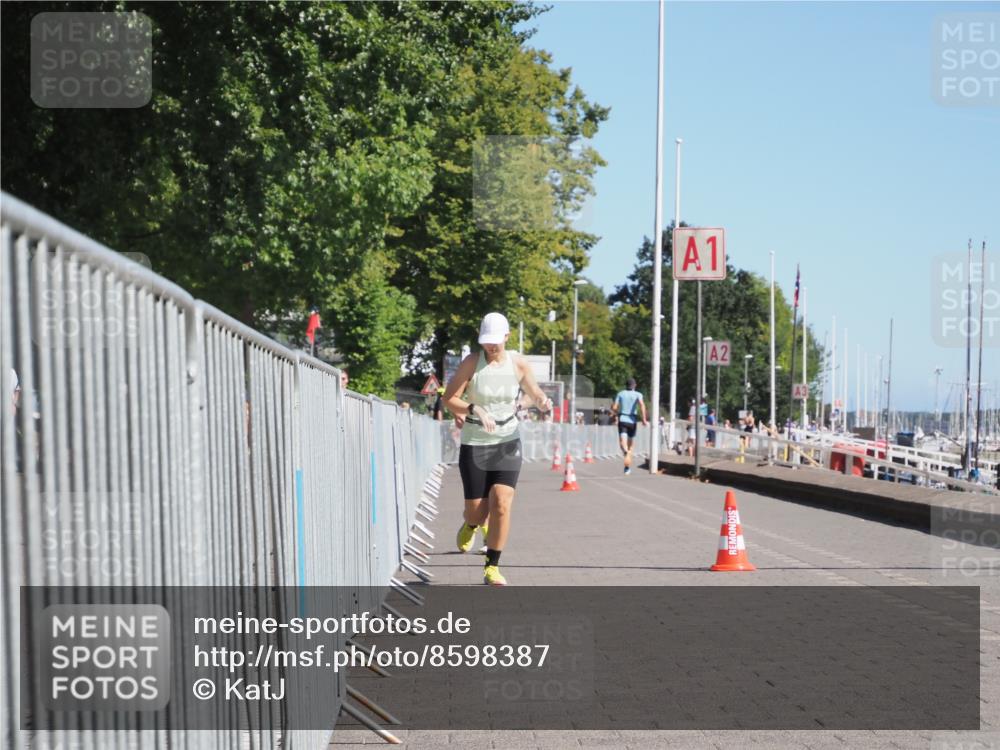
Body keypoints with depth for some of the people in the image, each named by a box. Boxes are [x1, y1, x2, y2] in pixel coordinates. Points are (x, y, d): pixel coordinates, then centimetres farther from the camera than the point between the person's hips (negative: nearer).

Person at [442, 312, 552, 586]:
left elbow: (535, 394, 11)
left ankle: (492, 568, 0)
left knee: (501, 504, -14)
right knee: (477, 511, 0)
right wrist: (474, 410, -29)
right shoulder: (472, 362, -9)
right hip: (474, 443, -1)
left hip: (507, 443, 1)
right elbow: (449, 399, -11)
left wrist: (543, 403, -14)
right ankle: (472, 525, 40)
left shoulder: (518, 363, -2)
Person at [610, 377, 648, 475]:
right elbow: (642, 404, -16)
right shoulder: (638, 394, 3)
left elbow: (614, 407, 2)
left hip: (622, 420, -1)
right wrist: (644, 419, -15)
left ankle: (626, 451, -50)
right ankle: (628, 467, 17)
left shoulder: (620, 394, 8)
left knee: (622, 441, -16)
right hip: (632, 421, 1)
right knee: (630, 444, 15)